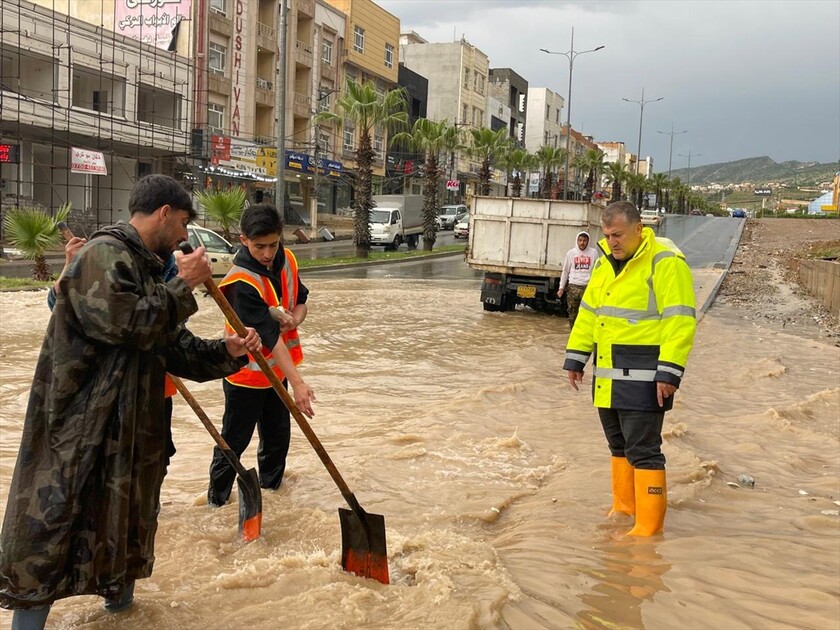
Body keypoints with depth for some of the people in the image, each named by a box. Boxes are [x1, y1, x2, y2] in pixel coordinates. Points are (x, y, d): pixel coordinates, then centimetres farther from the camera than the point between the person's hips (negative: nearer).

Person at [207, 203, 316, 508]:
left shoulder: (287, 259, -6)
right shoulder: (241, 281, -28)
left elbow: (301, 299, 8)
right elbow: (269, 335, -33)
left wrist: (295, 319, -17)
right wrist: (298, 383, -36)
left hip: (277, 368, 7)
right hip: (247, 372, -7)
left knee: (278, 436, 19)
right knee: (234, 442, 5)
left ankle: (271, 487, 38)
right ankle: (216, 500, 22)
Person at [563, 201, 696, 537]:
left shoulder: (665, 263, -13)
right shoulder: (605, 262, 13)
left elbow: (680, 321, -18)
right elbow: (588, 312, 19)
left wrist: (669, 372, -22)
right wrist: (575, 357, 17)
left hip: (642, 376, -8)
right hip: (608, 375, 8)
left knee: (643, 451, -4)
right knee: (619, 445, 17)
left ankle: (648, 527, 5)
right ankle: (624, 509, 32)